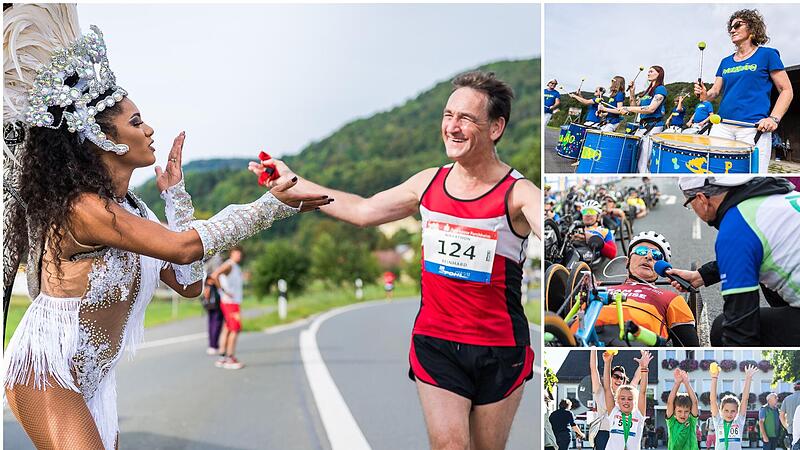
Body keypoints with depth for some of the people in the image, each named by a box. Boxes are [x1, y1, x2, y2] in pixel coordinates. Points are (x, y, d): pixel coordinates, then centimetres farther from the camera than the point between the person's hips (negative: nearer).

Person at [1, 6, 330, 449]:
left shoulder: (131, 209, 4)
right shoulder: (84, 208, -24)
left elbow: (188, 282, 4)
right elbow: (185, 247, -26)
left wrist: (175, 193, 4)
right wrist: (271, 207, -19)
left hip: (93, 378, 9)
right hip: (47, 376, -9)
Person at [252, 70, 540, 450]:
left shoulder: (518, 194, -11)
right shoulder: (429, 183, 4)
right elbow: (362, 211, 16)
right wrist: (292, 183, 19)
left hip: (499, 351, -2)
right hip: (435, 343, 3)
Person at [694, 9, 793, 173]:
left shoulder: (767, 55, 5)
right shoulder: (726, 62, 20)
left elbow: (786, 90, 2)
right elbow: (716, 91, 19)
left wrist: (774, 118, -13)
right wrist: (705, 94, -6)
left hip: (754, 129, -5)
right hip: (722, 127, 5)